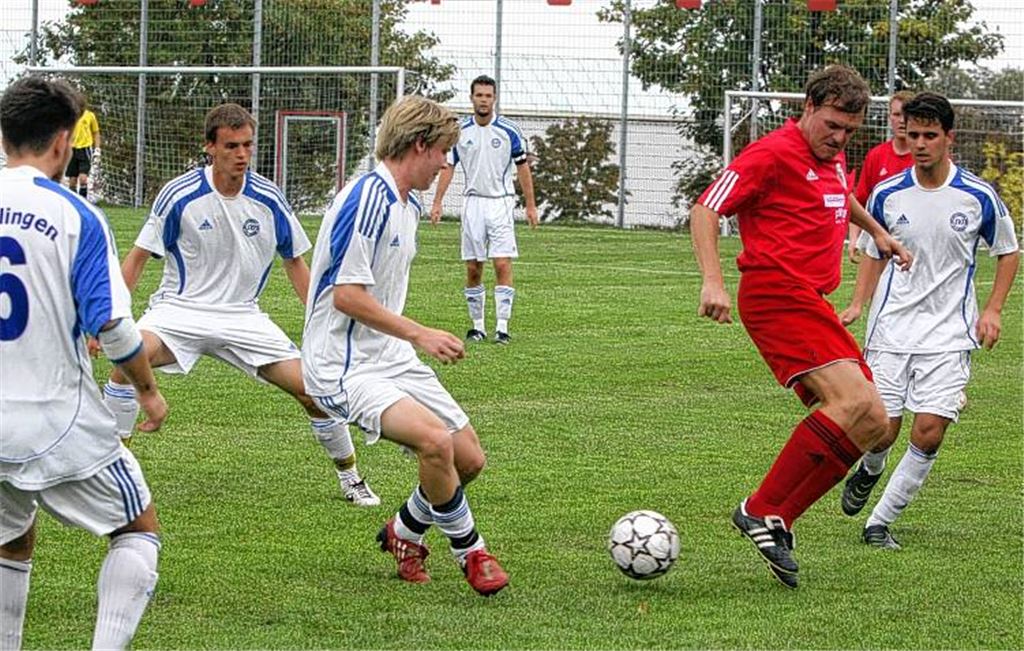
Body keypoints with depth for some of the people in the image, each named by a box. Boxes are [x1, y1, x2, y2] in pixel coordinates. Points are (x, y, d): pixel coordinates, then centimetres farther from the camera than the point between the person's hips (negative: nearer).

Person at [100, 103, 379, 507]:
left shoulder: (268, 200, -3)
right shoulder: (180, 196, -11)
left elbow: (294, 262, 11)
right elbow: (138, 257, -3)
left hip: (243, 317, 2)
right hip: (180, 310, -2)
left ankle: (349, 476, 16)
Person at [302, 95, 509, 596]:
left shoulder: (407, 205, 13)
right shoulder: (367, 197, -18)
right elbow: (346, 294, -22)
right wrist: (420, 335, -20)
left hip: (392, 360, 10)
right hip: (344, 367, -10)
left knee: (468, 459, 5)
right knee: (435, 439, -29)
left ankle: (405, 531, 30)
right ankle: (470, 552, -9)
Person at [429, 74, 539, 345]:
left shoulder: (509, 130, -3)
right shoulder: (460, 131, 3)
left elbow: (523, 167, 4)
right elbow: (448, 166, 9)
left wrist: (531, 205, 2)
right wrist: (437, 203, 1)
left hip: (501, 203, -2)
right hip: (473, 203, 2)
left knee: (502, 265, -11)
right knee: (473, 269, 3)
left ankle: (502, 327, -10)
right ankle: (478, 326, 12)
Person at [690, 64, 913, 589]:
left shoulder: (832, 158, 18)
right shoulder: (774, 154, -8)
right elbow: (705, 209, -12)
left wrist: (875, 231, 50)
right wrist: (712, 281, -22)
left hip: (810, 301, 10)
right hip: (777, 294, -10)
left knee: (871, 423, 1)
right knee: (855, 401, -25)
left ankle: (775, 522, 0)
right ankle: (762, 512, -22)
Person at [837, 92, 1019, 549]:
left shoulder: (979, 197, -4)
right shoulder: (887, 195, 0)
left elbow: (1008, 253, 10)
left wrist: (992, 310, 0)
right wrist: (857, 304, 1)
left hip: (948, 335, -1)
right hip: (890, 330, 1)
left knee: (929, 433, -12)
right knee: (881, 431, -2)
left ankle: (880, 521, 3)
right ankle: (870, 472, 35)